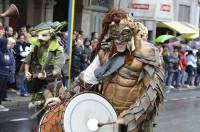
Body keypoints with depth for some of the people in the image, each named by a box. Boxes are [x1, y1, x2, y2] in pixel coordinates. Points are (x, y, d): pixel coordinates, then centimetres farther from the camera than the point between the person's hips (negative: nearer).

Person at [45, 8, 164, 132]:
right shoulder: (106, 51, 3)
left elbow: (153, 91, -16)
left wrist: (130, 117, -21)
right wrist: (63, 98, 3)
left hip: (133, 120, -5)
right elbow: (87, 77, 8)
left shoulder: (147, 53, -14)